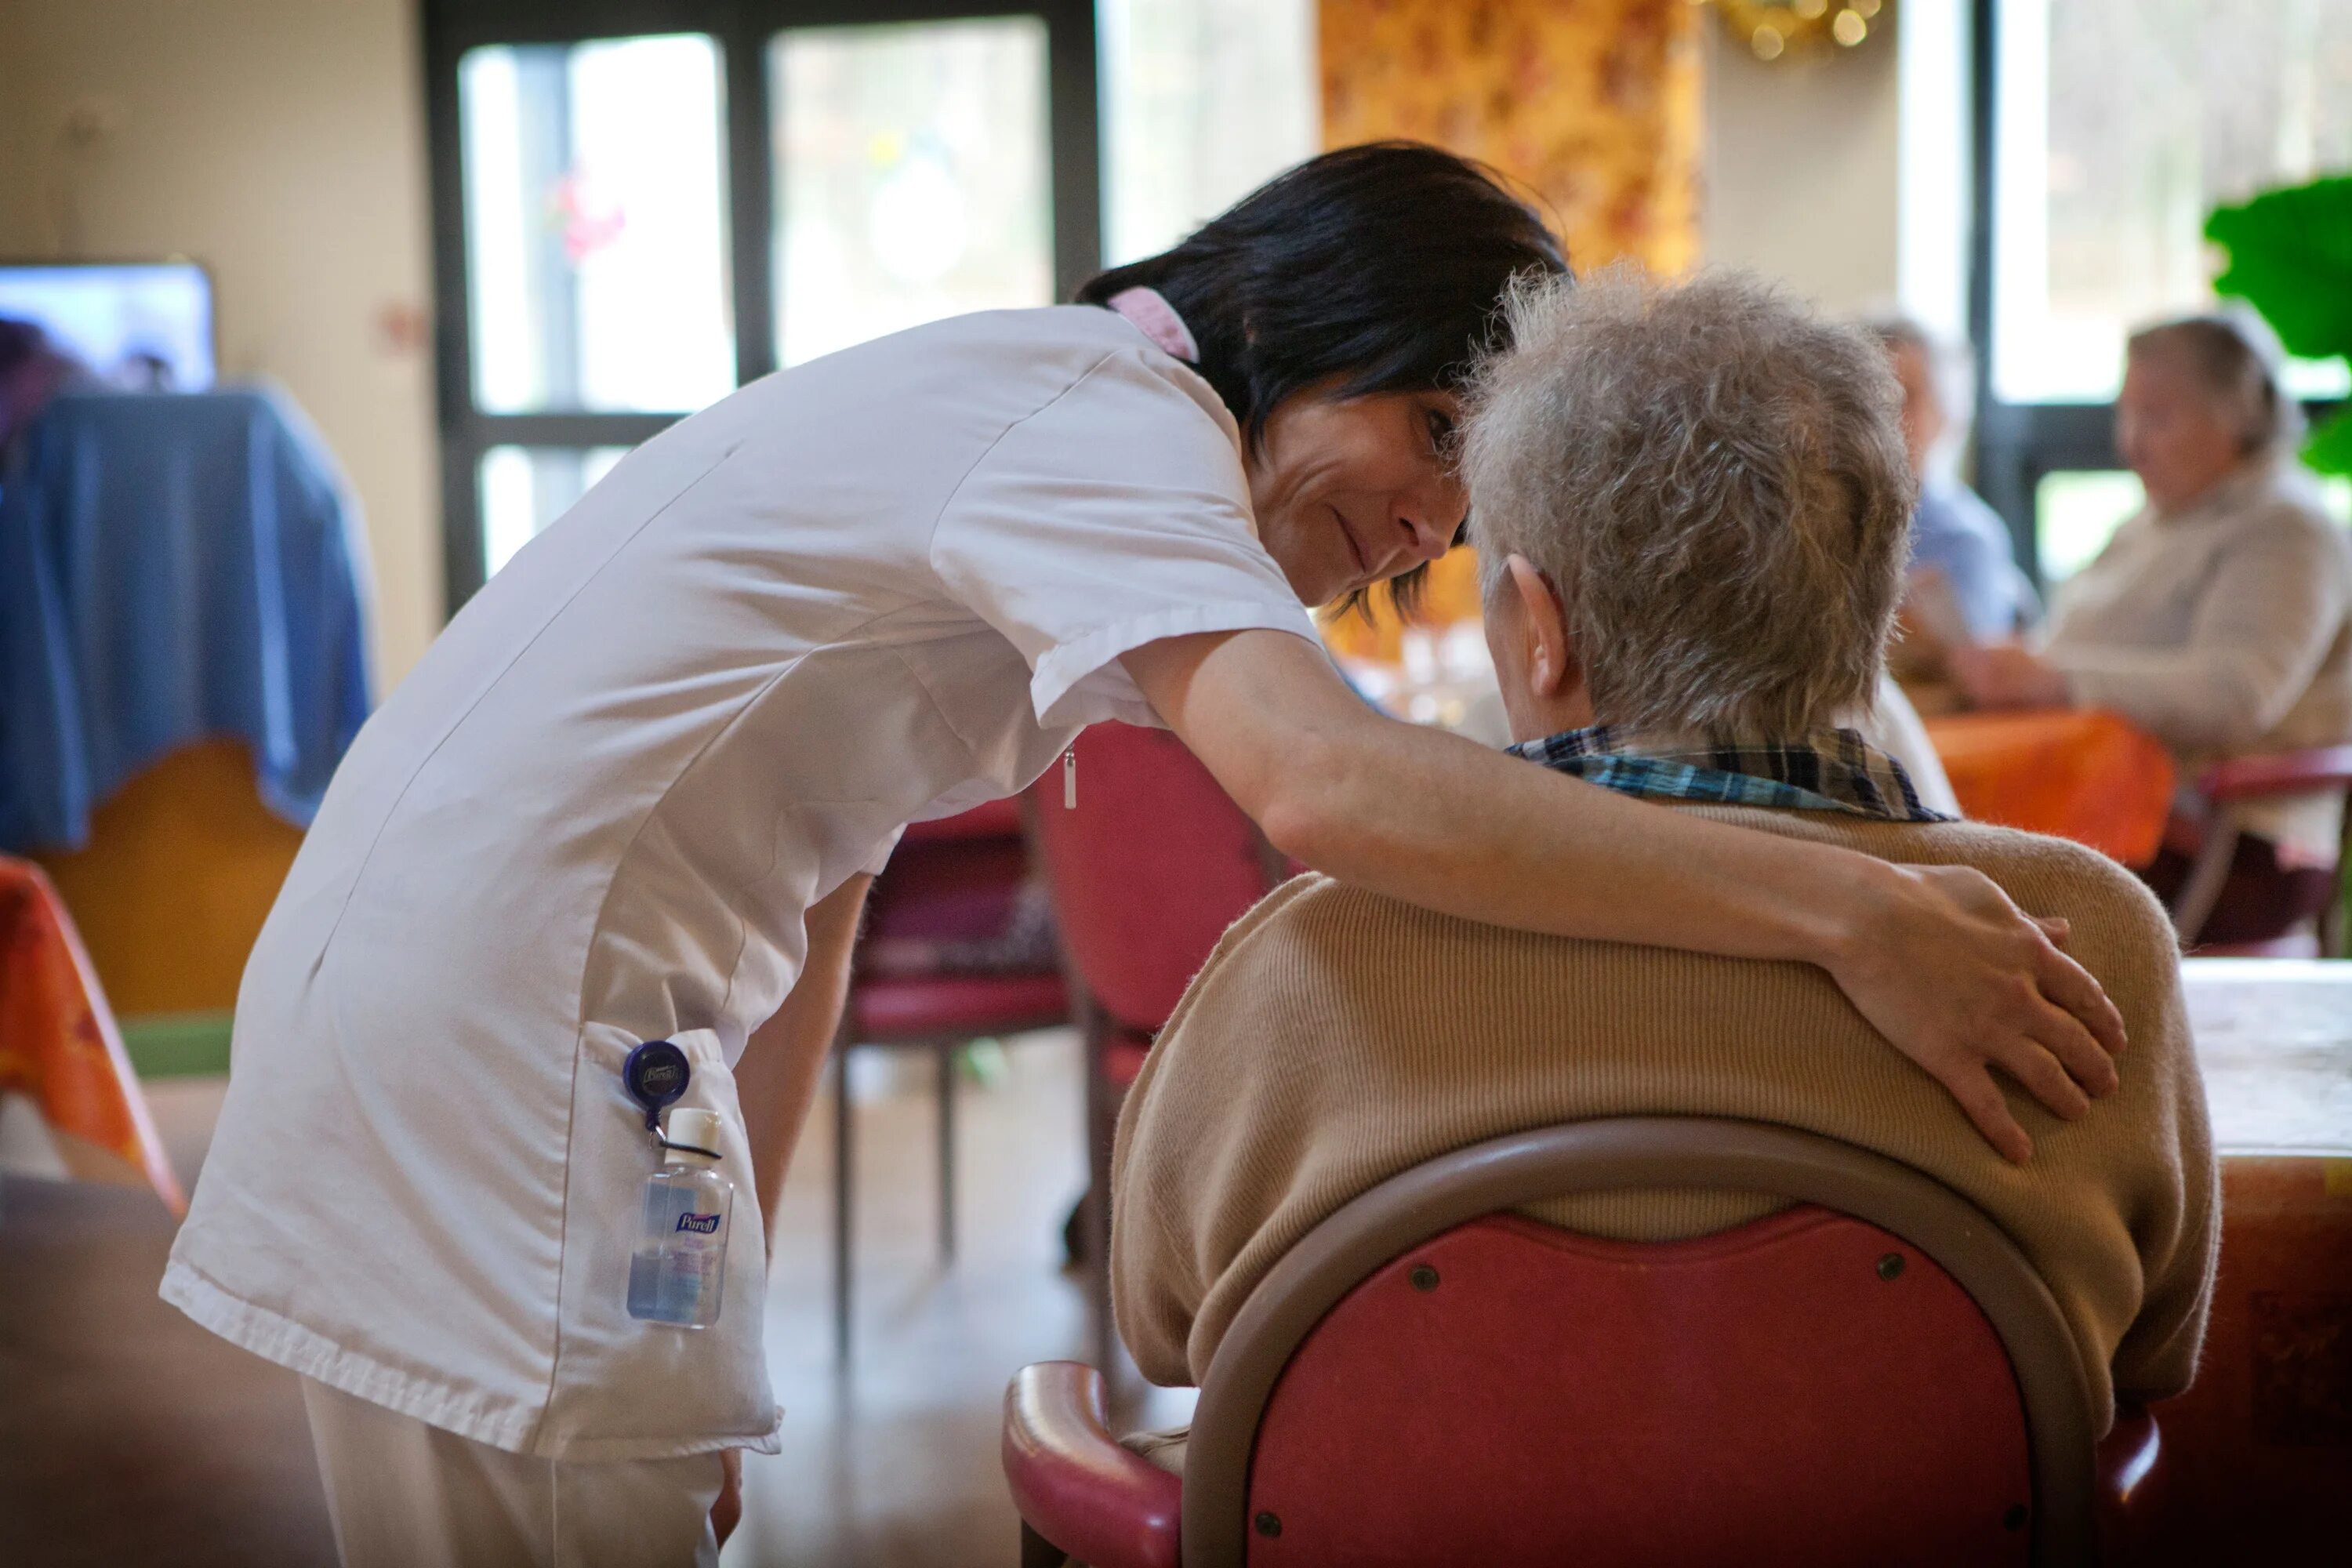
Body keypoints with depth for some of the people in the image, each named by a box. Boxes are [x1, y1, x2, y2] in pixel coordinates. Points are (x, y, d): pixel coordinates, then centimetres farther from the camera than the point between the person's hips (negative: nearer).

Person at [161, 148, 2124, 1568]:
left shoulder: (1031, 427, 15)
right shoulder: (1113, 414, -15)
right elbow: (1326, 784, -35)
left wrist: (722, 1305, 12)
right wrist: (1851, 909, -32)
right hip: (497, 1033, -10)